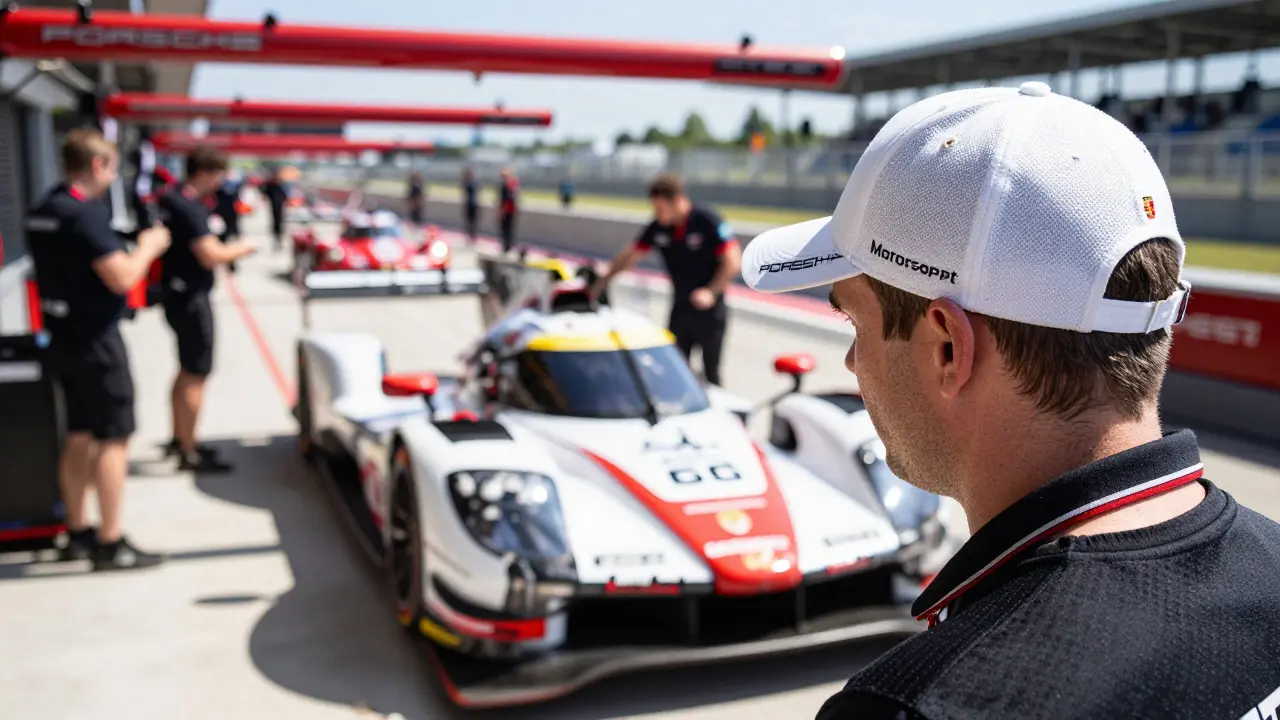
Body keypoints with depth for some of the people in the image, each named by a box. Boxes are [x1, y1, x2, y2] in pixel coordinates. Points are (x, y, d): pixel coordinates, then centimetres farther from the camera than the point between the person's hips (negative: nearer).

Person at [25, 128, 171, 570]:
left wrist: (129, 249, 14)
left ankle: (78, 533, 23)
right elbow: (122, 279, -23)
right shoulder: (84, 213, -19)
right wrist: (148, 247, -6)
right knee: (114, 438, -2)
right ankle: (110, 545, 1)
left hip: (64, 339, 9)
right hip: (96, 341, -9)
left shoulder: (42, 212, 10)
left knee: (79, 436, 15)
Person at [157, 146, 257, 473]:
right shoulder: (190, 209, -20)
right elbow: (210, 256, -25)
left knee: (186, 371, 21)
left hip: (177, 295, 10)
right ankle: (189, 454, 1)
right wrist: (240, 249, -9)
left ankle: (178, 438, 32)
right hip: (191, 299, -10)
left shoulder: (172, 200, 10)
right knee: (196, 376, -4)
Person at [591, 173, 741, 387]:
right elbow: (631, 255, 11)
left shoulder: (708, 221, -16)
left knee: (710, 372, 2)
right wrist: (602, 282, 14)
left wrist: (711, 292, -21)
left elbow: (733, 261, -15)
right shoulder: (658, 227, -1)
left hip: (709, 309, -5)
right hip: (680, 306, 5)